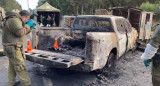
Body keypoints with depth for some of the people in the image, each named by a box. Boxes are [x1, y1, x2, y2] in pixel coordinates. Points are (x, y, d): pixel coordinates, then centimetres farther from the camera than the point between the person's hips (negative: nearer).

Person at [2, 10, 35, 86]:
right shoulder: (14, 20, -16)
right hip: (13, 48, -11)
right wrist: (27, 25, -10)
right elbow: (20, 32, -24)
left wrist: (29, 28, 10)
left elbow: (23, 32, 22)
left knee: (12, 66, 16)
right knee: (20, 68, -7)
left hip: (13, 47, 11)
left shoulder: (16, 20, 18)